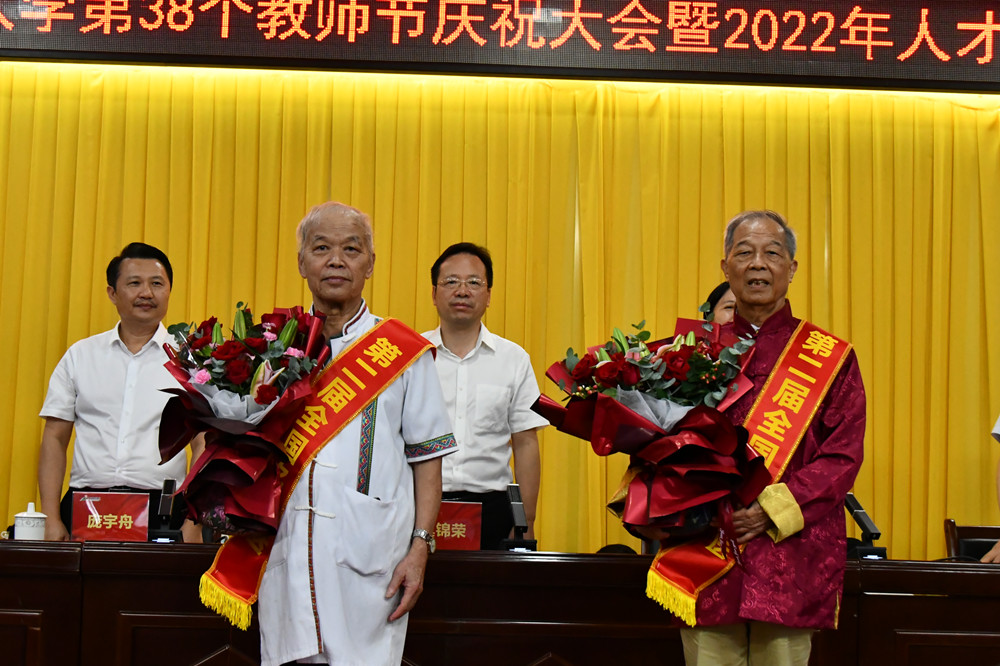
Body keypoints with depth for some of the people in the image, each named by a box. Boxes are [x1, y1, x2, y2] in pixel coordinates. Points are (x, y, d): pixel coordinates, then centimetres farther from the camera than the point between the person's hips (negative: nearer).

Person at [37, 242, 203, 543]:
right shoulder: (80, 355, 13)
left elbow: (203, 446, 3)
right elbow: (54, 439, 11)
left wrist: (194, 522, -8)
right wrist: (51, 519, 1)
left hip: (162, 508, -2)